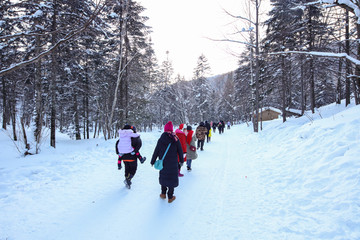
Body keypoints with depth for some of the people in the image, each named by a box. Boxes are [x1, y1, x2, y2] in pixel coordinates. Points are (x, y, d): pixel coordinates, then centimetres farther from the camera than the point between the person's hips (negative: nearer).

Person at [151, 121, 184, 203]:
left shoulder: (161, 139, -5)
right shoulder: (175, 139, -7)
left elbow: (156, 151, -1)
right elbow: (180, 151, 0)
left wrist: (152, 161, 11)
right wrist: (181, 161, 14)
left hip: (163, 163, 2)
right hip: (173, 163, -1)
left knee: (163, 176, 20)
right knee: (172, 178, 8)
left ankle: (163, 194, 27)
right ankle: (170, 197, 15)